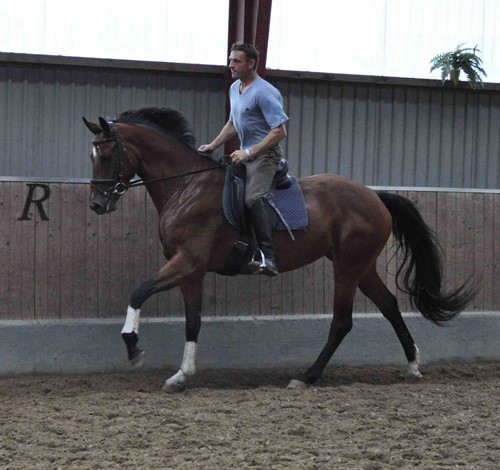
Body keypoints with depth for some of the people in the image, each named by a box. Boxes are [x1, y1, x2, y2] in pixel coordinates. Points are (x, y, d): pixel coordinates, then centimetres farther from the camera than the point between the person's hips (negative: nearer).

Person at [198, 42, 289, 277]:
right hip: (246, 155, 10)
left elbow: (280, 131, -21)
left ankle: (268, 258, -37)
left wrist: (249, 152, -24)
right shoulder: (235, 88, 14)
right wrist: (212, 146, 18)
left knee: (253, 197, -30)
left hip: (265, 154, -10)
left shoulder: (264, 93, -16)